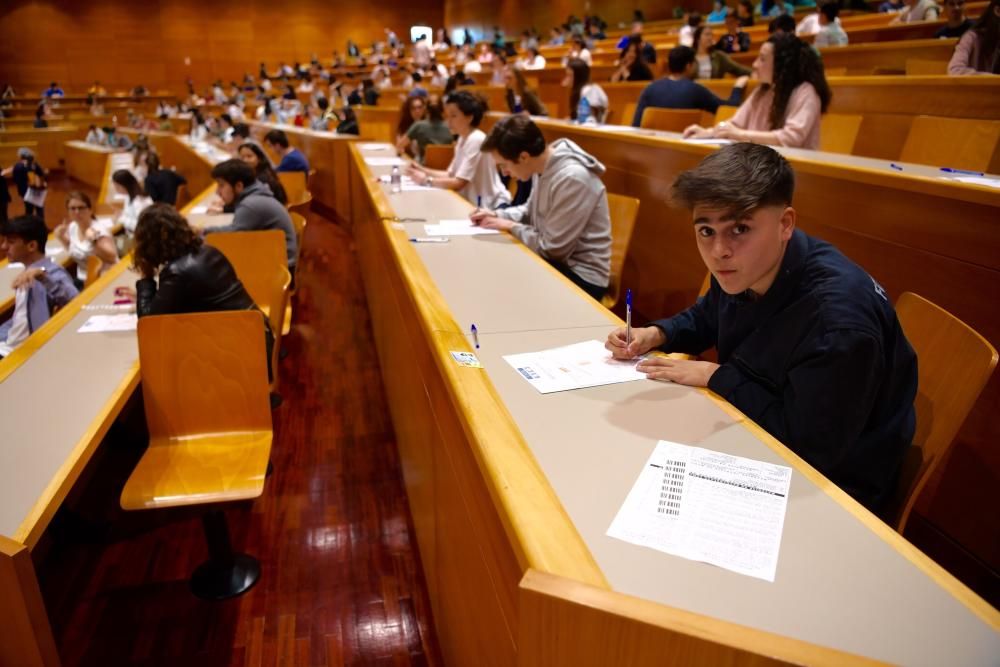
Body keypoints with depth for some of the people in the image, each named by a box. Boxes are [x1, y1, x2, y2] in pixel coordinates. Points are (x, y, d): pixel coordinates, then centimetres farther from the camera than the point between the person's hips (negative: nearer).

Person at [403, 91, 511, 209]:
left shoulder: (476, 140, -18)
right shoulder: (463, 139, 10)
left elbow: (459, 183, -20)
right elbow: (450, 174, 10)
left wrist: (426, 180, -17)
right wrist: (423, 170, -2)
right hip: (474, 202, 8)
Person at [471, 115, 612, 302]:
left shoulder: (573, 179, -27)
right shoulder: (543, 167, 0)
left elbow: (552, 248, -24)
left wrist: (511, 227, -11)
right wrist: (496, 215, 2)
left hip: (581, 274, -8)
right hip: (557, 259, 8)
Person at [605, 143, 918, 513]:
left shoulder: (837, 320, -34)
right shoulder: (740, 268, -8)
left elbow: (811, 446, -27)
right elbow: (707, 319, 15)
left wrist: (716, 377, -21)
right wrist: (657, 334, -6)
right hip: (760, 440, 7)